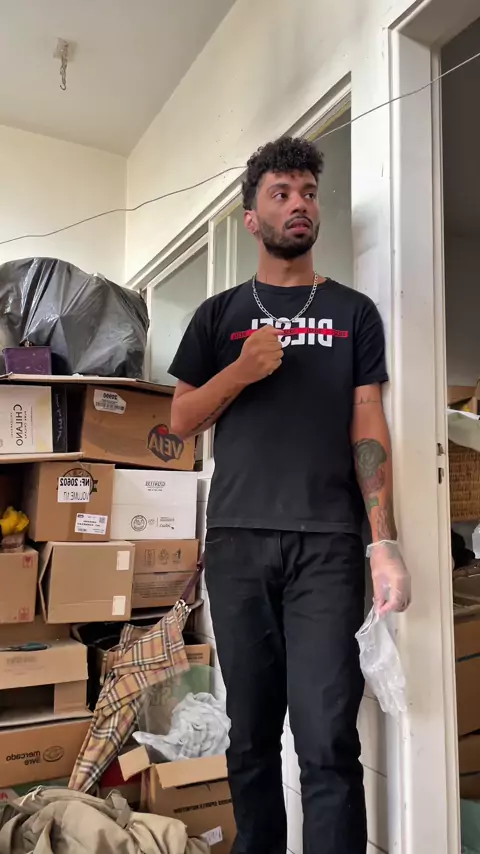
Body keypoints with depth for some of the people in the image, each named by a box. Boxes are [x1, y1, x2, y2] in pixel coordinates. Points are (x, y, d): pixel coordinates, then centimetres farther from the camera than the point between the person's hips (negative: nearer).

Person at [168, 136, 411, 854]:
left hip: (327, 544, -1)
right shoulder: (220, 314, 13)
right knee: (252, 732, 11)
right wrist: (240, 371, -8)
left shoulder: (353, 312, 11)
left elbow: (368, 428, 4)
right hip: (237, 539, 2)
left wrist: (385, 544, -5)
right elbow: (181, 421, 11)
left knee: (328, 740, -4)